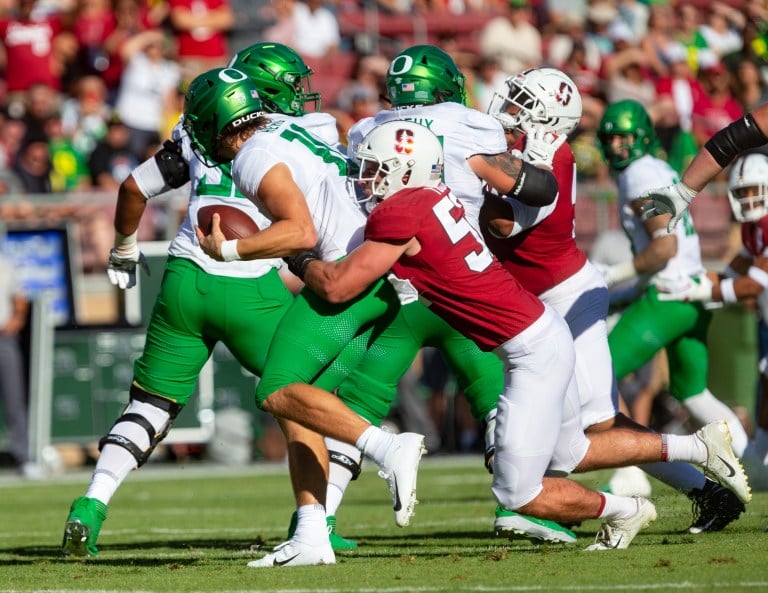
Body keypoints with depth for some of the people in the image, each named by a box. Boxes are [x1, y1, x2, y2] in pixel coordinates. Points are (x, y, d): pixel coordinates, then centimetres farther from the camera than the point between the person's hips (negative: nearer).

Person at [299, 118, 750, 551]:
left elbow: (337, 287, -16)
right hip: (544, 331, 9)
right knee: (569, 454, 27)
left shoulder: (399, 214, -18)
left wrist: (307, 264, 4)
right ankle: (699, 447, 31)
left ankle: (624, 511, 15)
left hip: (532, 350, -9)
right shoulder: (434, 196, 7)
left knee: (519, 494, -2)